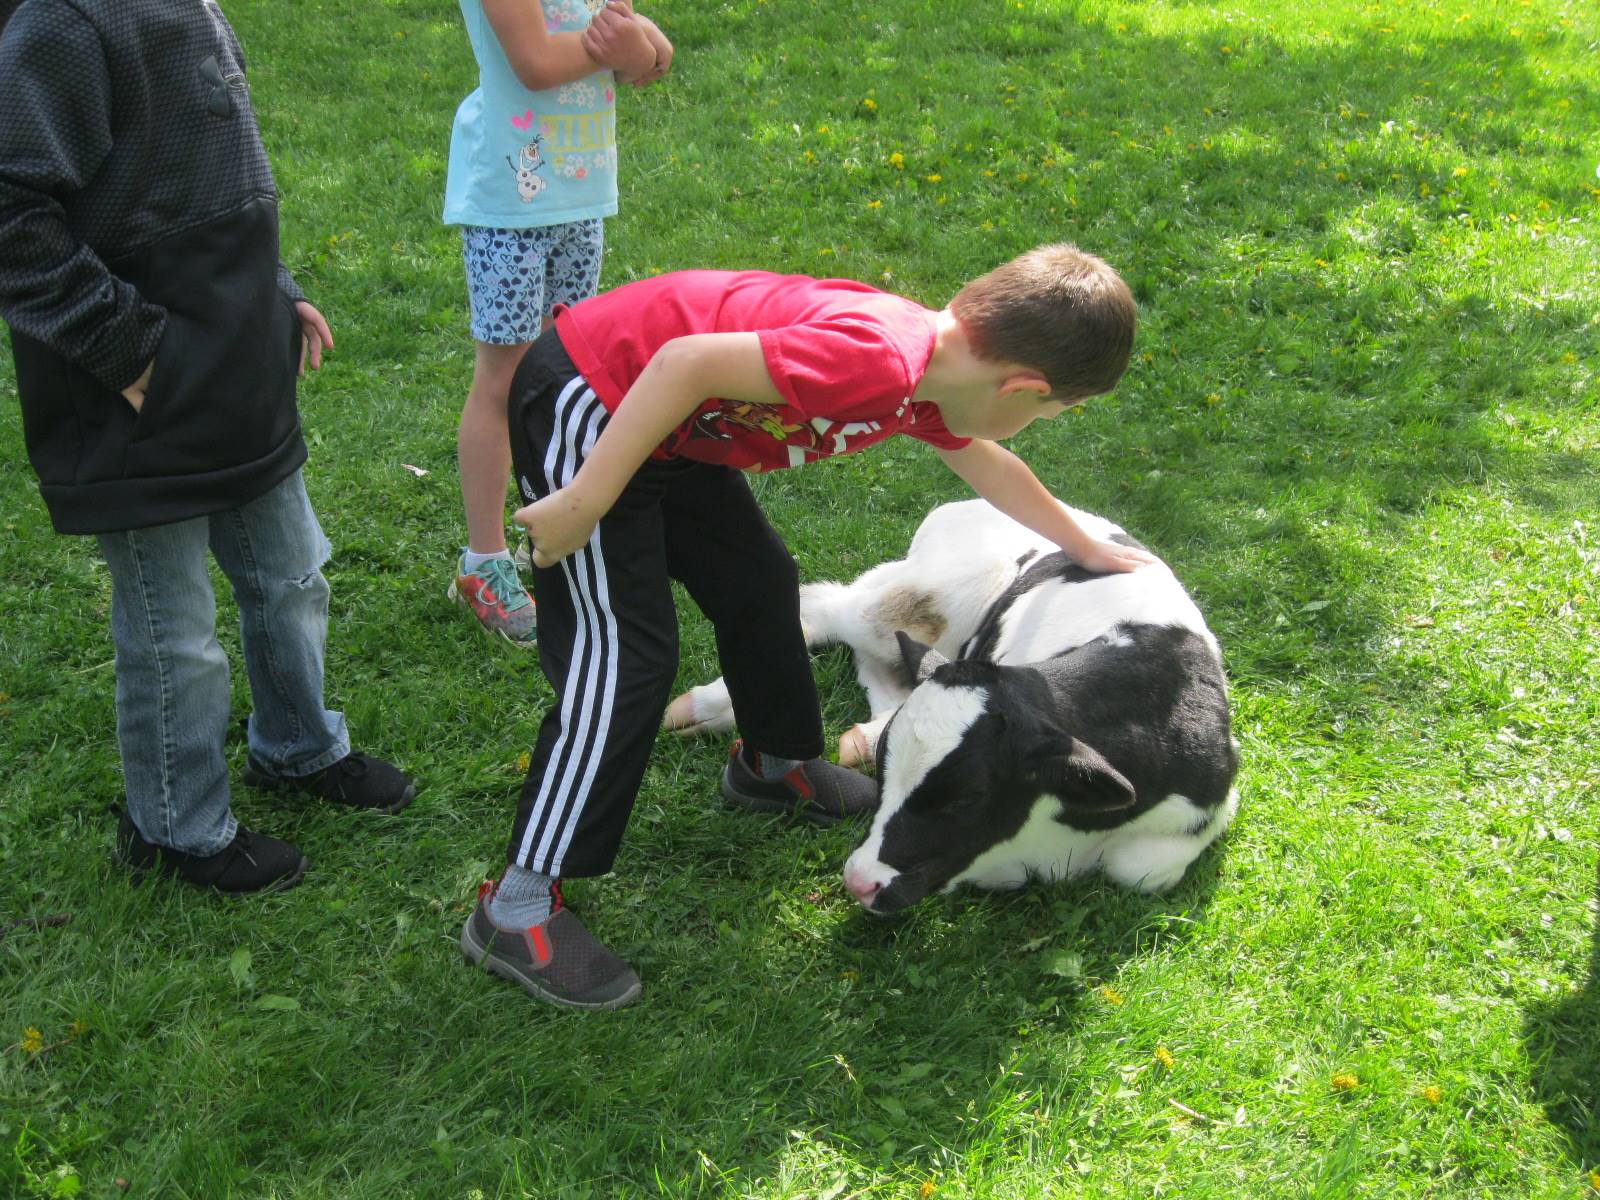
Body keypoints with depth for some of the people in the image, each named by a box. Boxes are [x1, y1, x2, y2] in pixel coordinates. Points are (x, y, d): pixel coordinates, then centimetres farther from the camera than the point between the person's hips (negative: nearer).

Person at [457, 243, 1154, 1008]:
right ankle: (516, 912, -6)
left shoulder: (931, 373, 3)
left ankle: (775, 763, 45)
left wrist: (1086, 550, 34)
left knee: (757, 582, 19)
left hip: (665, 422, 10)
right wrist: (587, 502, -28)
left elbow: (989, 467, 24)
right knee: (622, 654, -12)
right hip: (585, 404, -10)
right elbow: (689, 361, -33)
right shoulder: (876, 358, -29)